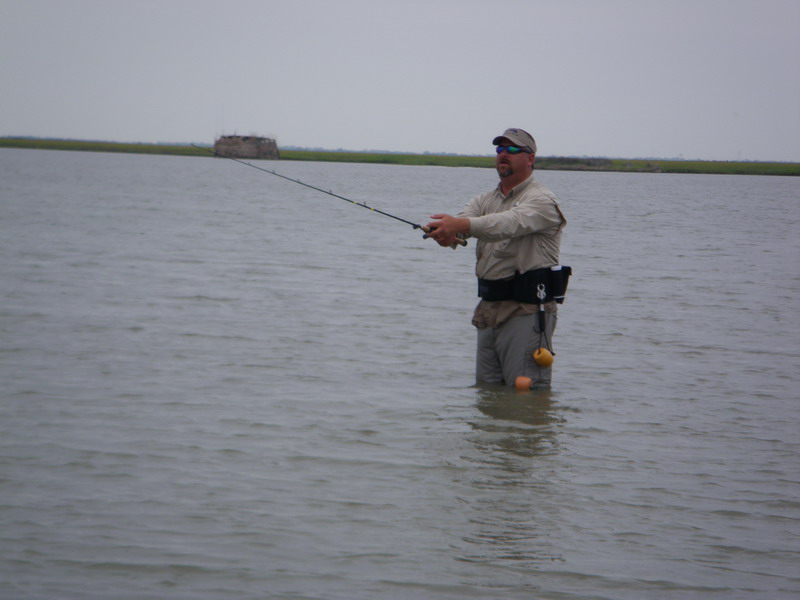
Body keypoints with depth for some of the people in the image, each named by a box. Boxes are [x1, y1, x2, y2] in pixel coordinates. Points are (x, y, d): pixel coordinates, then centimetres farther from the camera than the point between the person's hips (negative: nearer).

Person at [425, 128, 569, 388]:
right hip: (488, 309, 8)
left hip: (527, 311, -7)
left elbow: (511, 223, -27)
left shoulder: (542, 200, -7)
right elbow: (465, 218, -5)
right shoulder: (485, 200, 17)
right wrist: (447, 232, -31)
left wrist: (461, 225, -42)